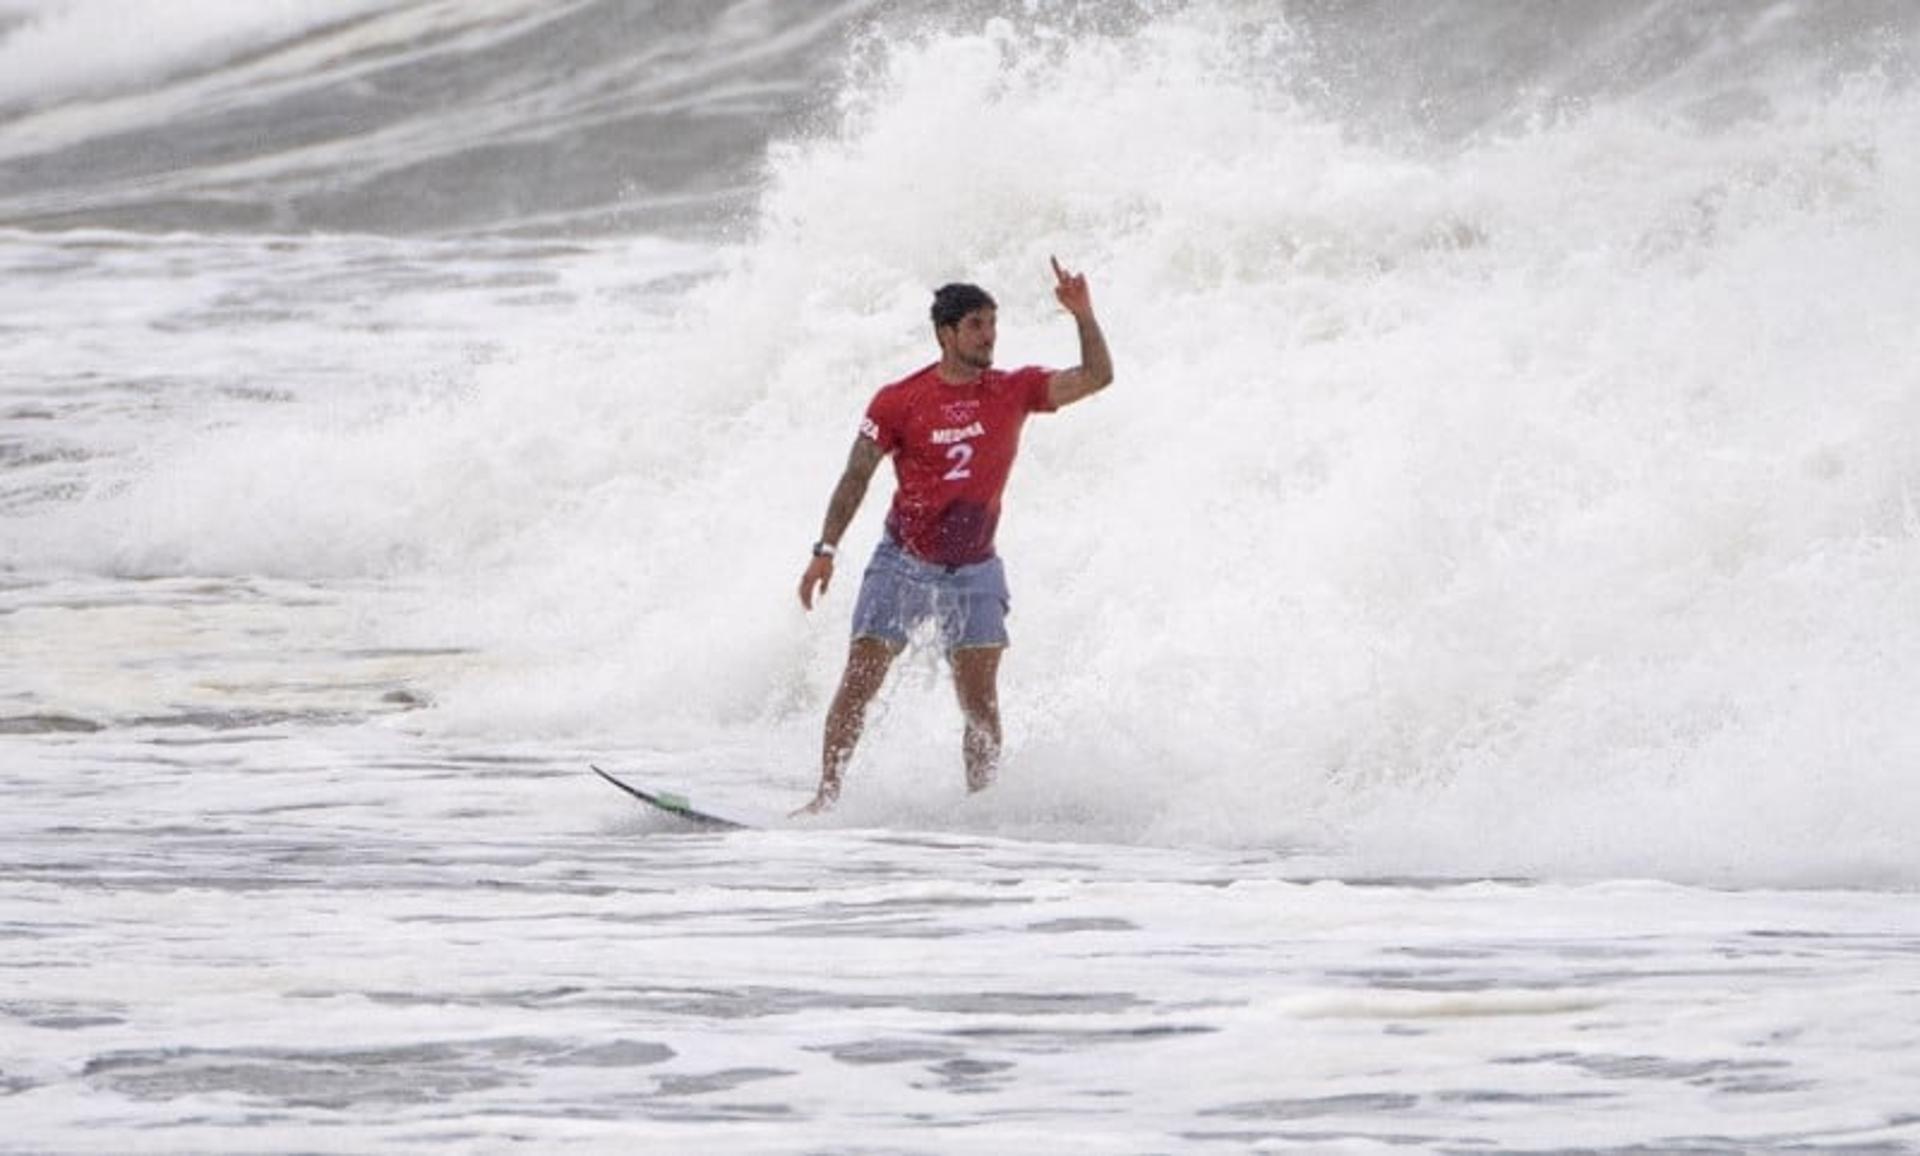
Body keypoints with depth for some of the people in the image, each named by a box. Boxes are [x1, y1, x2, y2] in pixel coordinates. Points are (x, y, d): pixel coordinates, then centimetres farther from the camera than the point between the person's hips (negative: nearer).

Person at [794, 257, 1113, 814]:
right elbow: (857, 476, -3)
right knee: (858, 684, -5)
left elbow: (1097, 377, -6)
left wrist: (1083, 317, -20)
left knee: (979, 700, -5)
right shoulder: (899, 401, -8)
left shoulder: (1014, 391, -2)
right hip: (903, 564, -1)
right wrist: (826, 549, -9)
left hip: (974, 571, 1)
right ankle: (827, 796, 1)